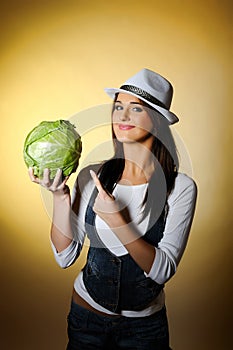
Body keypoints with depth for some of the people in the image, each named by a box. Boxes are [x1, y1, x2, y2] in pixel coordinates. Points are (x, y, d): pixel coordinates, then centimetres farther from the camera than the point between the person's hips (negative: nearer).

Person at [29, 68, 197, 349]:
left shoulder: (180, 187, -17)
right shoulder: (91, 177, -11)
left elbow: (163, 271, -20)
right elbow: (65, 257, -9)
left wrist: (115, 220, -31)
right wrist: (59, 197, -21)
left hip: (144, 325, -1)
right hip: (87, 312, 2)